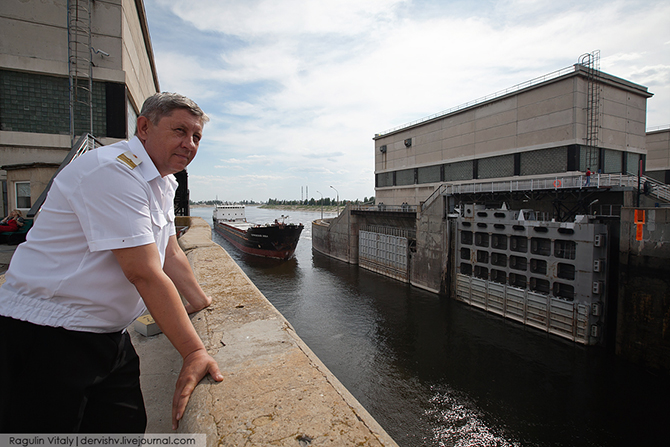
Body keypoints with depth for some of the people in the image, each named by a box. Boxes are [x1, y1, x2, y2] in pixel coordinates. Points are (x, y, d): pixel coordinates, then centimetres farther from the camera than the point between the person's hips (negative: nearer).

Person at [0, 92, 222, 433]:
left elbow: (171, 255, 14)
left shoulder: (163, 182, 8)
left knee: (130, 429, 12)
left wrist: (201, 302, 18)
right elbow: (144, 273, -28)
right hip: (47, 337, -8)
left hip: (109, 336, 9)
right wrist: (194, 352, -26)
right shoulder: (113, 171, -22)